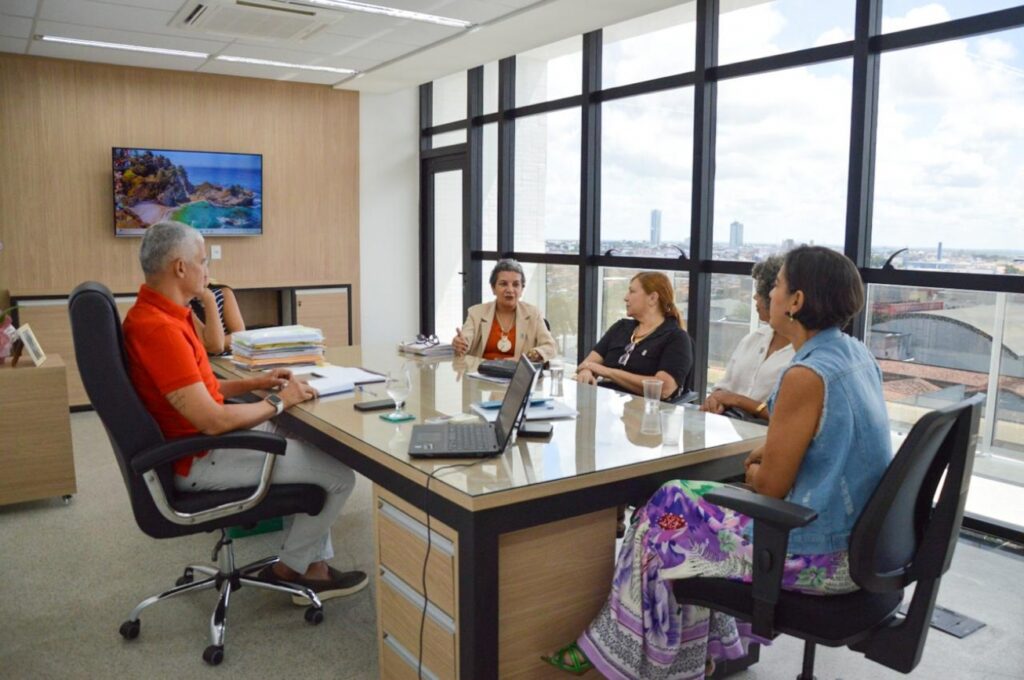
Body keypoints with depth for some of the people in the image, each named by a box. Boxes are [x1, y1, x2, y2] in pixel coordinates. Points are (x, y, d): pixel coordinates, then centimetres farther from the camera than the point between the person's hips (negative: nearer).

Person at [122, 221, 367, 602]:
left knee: (308, 441, 21)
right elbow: (211, 419, -29)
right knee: (339, 474, -7)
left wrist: (254, 383, 7)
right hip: (199, 460, -11)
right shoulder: (158, 328, -27)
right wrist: (278, 403, -15)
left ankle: (314, 566, 20)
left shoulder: (155, 313, 7)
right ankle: (290, 569, 17)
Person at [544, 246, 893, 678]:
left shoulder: (806, 376, -24)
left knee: (668, 521, 5)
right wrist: (770, 454, 7)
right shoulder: (857, 354, 3)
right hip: (860, 540, 9)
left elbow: (770, 486, -19)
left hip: (819, 556, -9)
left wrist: (754, 470, 3)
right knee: (695, 501, 18)